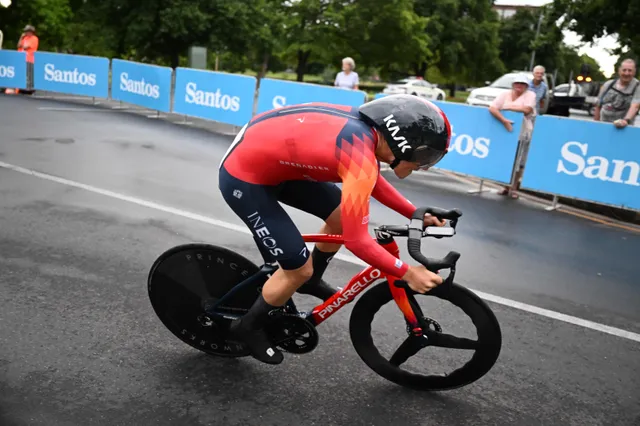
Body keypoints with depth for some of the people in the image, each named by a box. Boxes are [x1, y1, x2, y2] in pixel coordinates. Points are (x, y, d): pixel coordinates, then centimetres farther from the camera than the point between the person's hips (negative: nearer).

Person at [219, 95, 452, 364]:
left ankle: (311, 280, 34)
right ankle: (247, 328, 20)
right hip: (243, 178, -9)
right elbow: (356, 240, -24)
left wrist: (415, 214, 11)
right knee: (299, 269, -4)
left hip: (270, 159, 9)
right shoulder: (361, 158, -29)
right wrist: (407, 273, -13)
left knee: (342, 216, 11)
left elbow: (372, 181, 16)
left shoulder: (367, 126, -3)